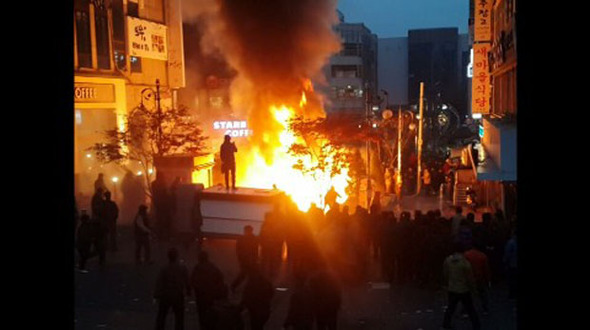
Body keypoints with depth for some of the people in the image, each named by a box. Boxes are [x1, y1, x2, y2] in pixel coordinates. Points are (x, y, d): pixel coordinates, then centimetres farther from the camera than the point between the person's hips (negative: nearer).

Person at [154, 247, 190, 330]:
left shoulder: (164, 269, -14)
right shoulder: (183, 268, -10)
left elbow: (159, 283, -12)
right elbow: (187, 282, -3)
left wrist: (156, 296, -3)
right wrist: (188, 292, 12)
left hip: (165, 296, -1)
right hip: (178, 296, 1)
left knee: (161, 316, 15)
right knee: (179, 317, 12)